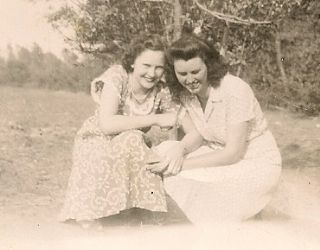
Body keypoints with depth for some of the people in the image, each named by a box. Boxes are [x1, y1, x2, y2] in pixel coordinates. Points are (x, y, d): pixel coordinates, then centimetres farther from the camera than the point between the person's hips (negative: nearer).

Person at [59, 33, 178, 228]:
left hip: (130, 150, 3)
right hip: (97, 142, -3)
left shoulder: (161, 91, -9)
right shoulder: (116, 77, -21)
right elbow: (106, 124, -33)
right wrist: (155, 119, -31)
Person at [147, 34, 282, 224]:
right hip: (221, 156, 7)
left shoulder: (235, 91, -25)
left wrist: (185, 164, -27)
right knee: (164, 150, -12)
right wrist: (179, 149, -25)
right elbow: (196, 134, -1)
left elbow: (234, 153, -24)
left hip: (257, 165, -7)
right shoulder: (184, 92, -5)